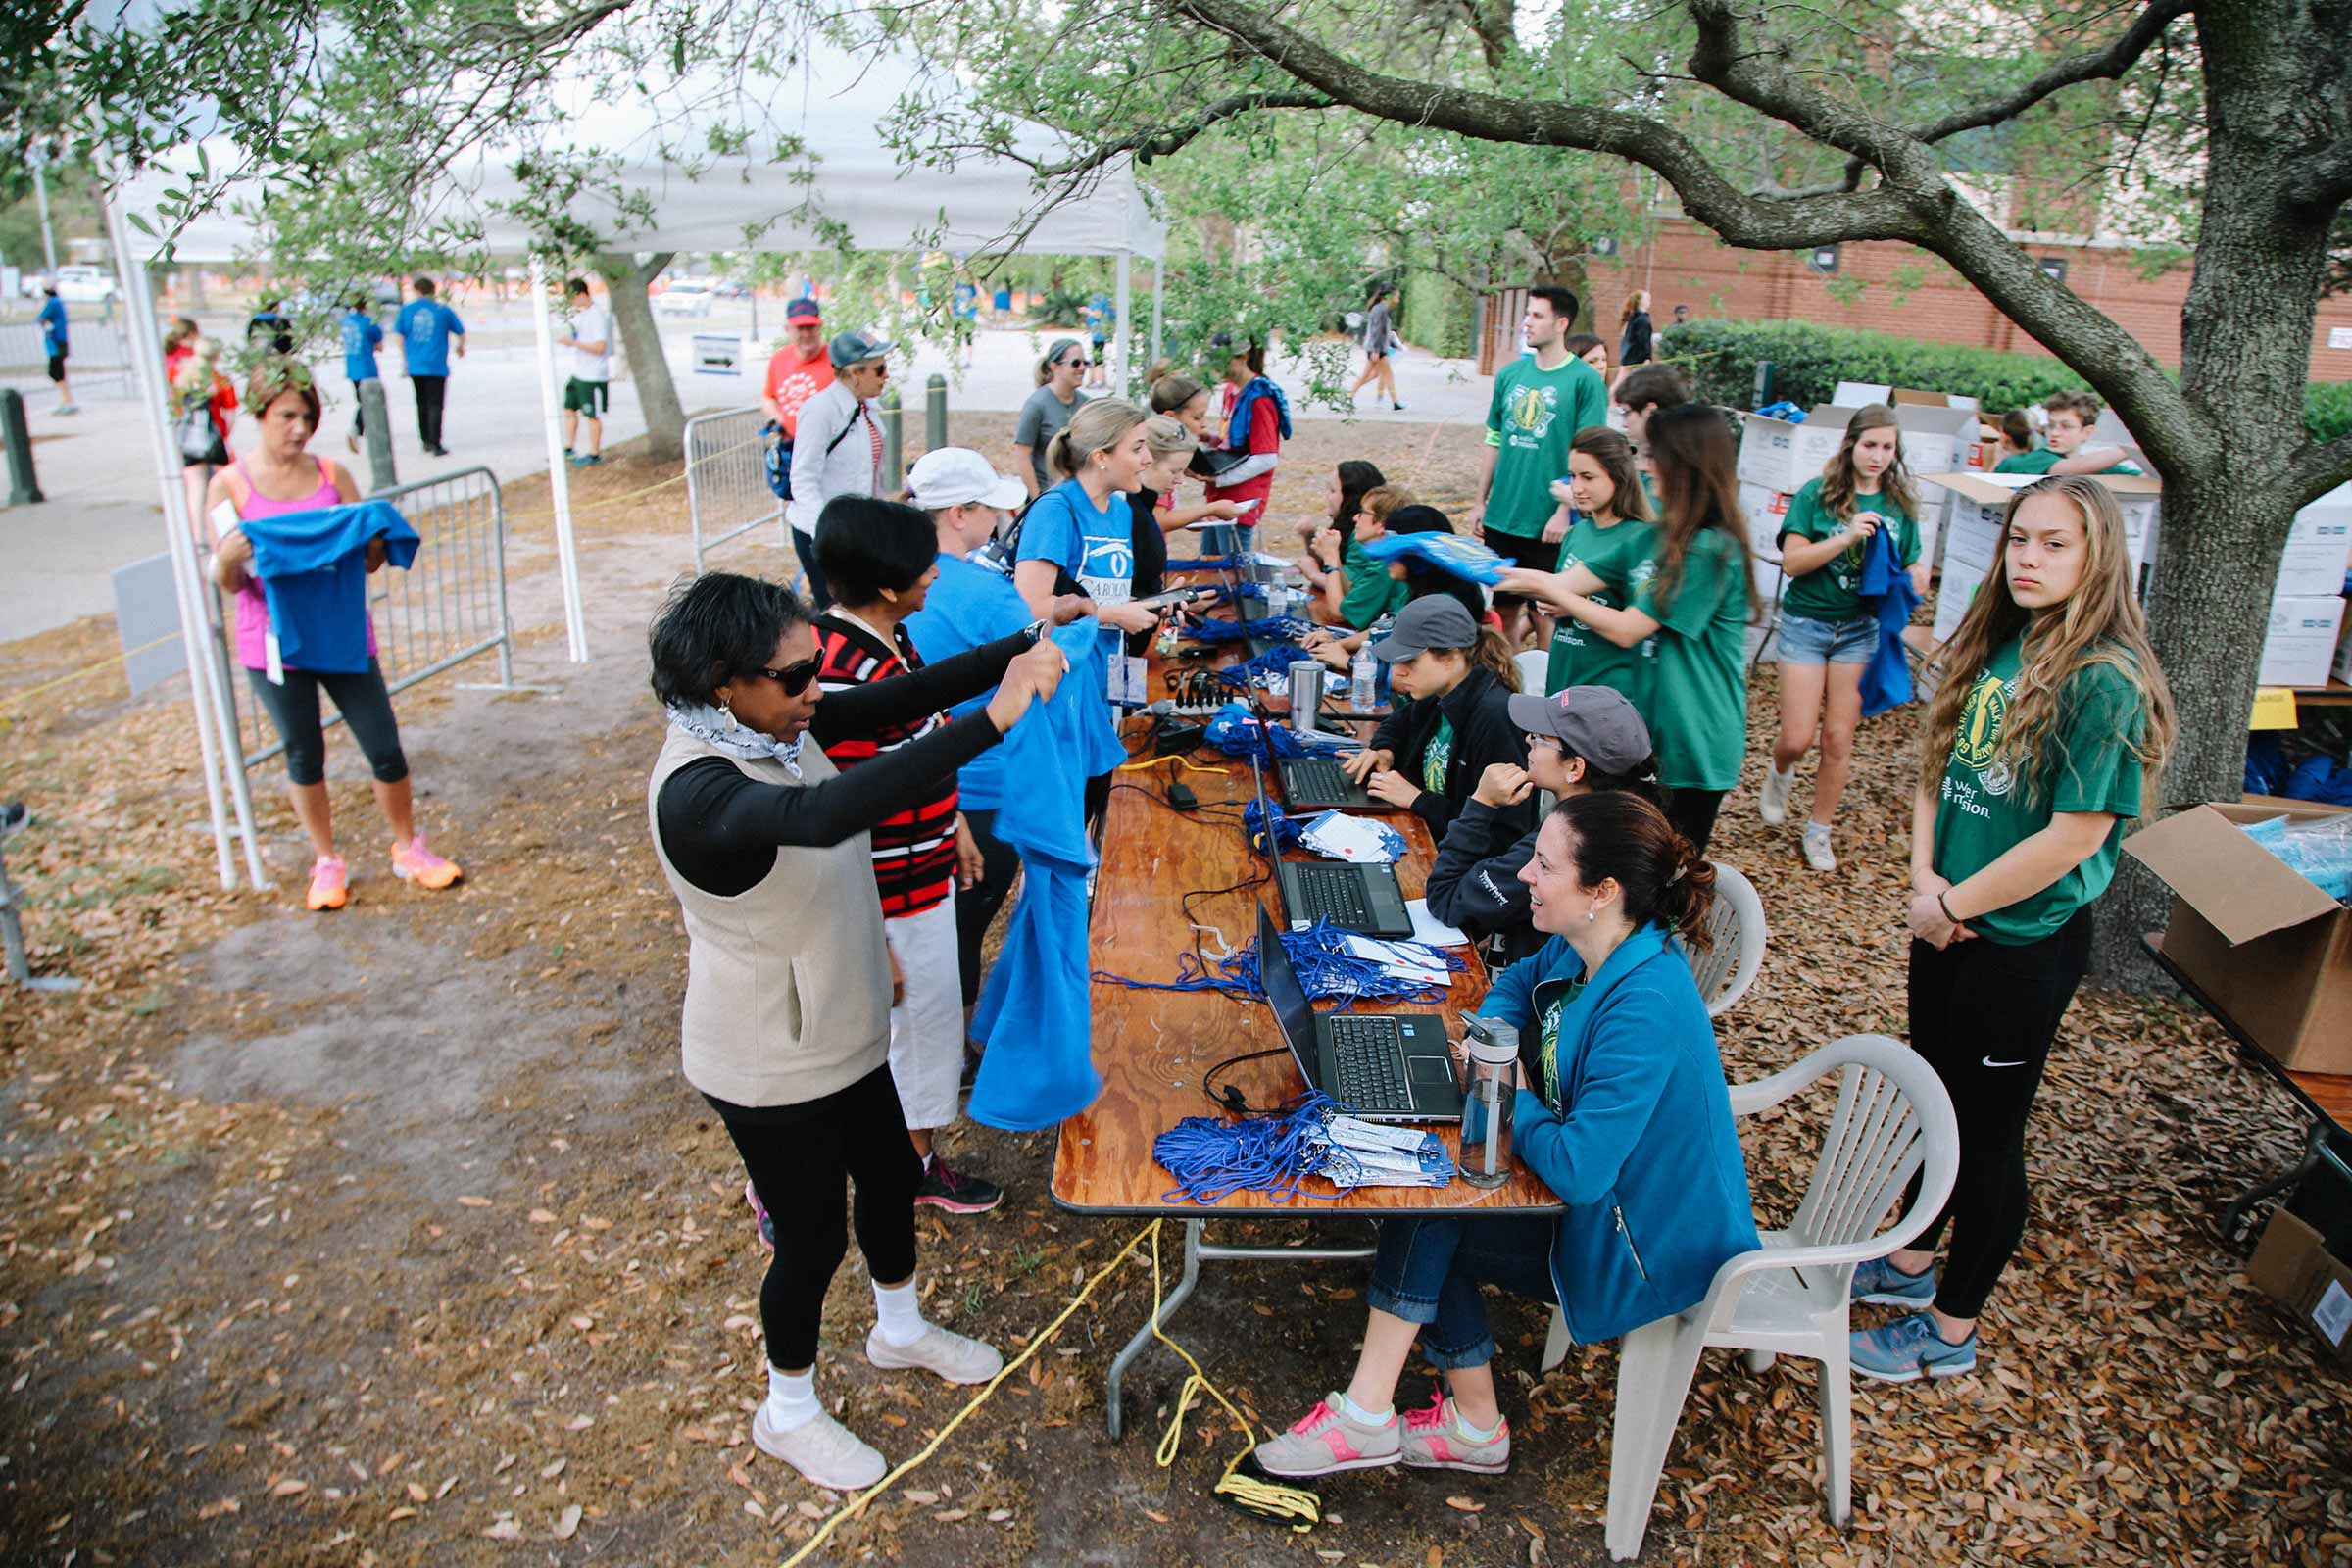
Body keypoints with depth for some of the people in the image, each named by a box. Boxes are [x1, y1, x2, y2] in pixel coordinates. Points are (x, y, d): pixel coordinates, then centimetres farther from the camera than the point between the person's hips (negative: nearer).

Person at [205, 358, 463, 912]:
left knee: (386, 750, 3)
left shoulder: (334, 476, 2)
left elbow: (365, 562, 5)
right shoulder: (230, 485, -4)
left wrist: (379, 544, -17)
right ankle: (326, 862, 27)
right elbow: (227, 582, -4)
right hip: (275, 643, -1)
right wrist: (227, 558, -26)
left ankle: (408, 848, 23)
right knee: (304, 757, 9)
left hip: (343, 634, 2)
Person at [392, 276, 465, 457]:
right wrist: (461, 347, 29)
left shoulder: (406, 309, 6)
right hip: (436, 365, -3)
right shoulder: (443, 310, 1)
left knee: (422, 403, 18)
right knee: (435, 405, -4)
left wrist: (404, 357, 14)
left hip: (415, 366, 3)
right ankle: (435, 445, -13)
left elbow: (399, 334, 3)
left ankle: (426, 441, 23)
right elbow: (461, 332, 8)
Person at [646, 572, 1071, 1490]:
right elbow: (822, 816, -52)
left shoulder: (769, 723, -7)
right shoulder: (695, 791, -34)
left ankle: (900, 1329, 53)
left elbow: (896, 700, -6)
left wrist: (1025, 649, -17)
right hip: (771, 1067, -9)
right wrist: (992, 720, -56)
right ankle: (788, 1412, 40)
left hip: (842, 1032, 9)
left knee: (891, 1176, 25)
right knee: (813, 1236, 12)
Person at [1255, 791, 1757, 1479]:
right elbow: (1518, 981, 18)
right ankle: (1474, 1427, 10)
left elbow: (1578, 1171, -36)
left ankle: (1366, 1417, 2)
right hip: (1600, 1192, 8)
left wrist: (1510, 1095, -17)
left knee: (1424, 1215, -13)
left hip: (1646, 1245, -8)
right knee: (1428, 1204, -3)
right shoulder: (1584, 949, -6)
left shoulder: (1646, 1007, -33)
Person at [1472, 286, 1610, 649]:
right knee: (1505, 606, 13)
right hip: (1502, 516, 5)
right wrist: (1481, 501, 12)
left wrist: (1565, 511, -16)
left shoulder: (1584, 380, -8)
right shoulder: (1510, 374, 7)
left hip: (1547, 523, -5)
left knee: (1545, 611, 5)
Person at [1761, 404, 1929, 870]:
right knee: (1798, 738, -4)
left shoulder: (1899, 504, 4)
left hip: (1862, 628, 3)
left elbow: (1907, 568, 13)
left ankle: (1819, 832, 19)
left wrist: (1916, 579, -10)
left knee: (1839, 739, 3)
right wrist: (1848, 536, -24)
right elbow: (1792, 561, -13)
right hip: (1807, 622, -2)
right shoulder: (1816, 494, -6)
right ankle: (1780, 774, 33)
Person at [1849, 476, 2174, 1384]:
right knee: (1939, 1100, 22)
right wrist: (1924, 875, -6)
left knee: (1987, 1132, 8)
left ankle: (1950, 1332, 25)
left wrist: (1953, 904, -16)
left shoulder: (2105, 682, -21)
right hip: (1946, 924, 7)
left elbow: (2075, 836, -24)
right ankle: (1911, 1264, 42)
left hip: (2026, 942, -7)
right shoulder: (1996, 647, 2)